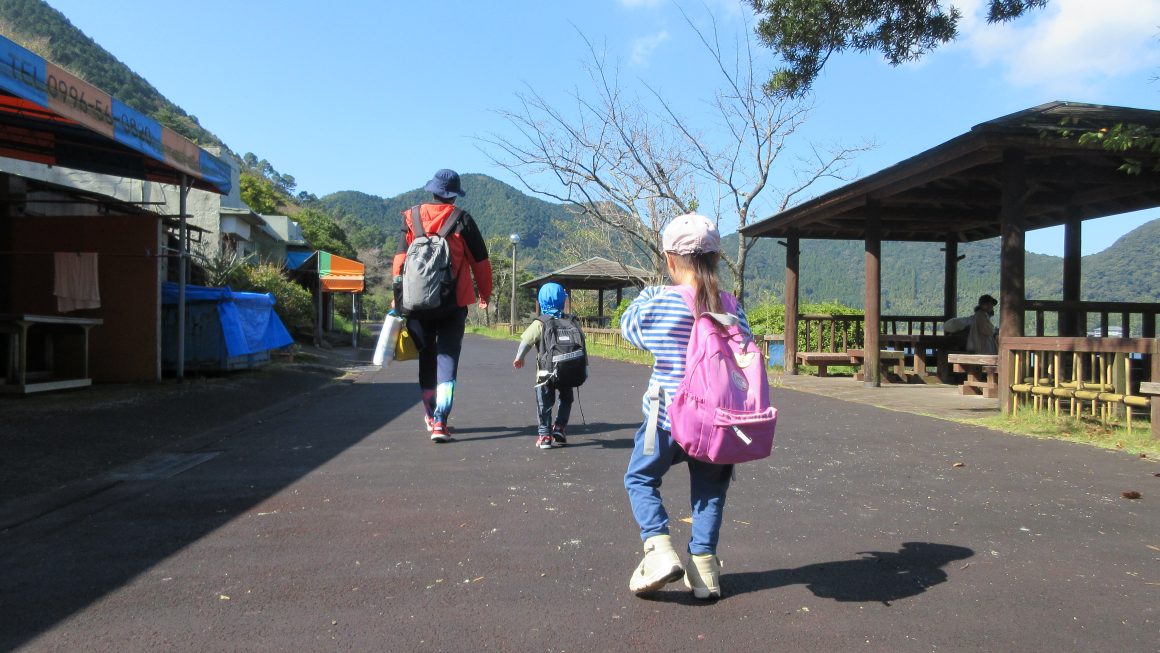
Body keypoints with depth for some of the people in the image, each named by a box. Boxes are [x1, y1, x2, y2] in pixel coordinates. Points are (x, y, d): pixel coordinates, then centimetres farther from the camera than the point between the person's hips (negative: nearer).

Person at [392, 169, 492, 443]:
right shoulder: (462, 220, -1)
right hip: (453, 305, -2)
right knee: (447, 359, 1)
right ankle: (440, 422, -9)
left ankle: (431, 415, 30)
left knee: (427, 358, 17)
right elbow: (480, 261, 3)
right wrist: (484, 294, 16)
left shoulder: (411, 218, 3)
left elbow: (400, 259, -1)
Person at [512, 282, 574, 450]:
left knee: (544, 404, 8)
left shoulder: (539, 324, -5)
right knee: (566, 399, 22)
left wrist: (519, 358, 0)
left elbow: (526, 341, -13)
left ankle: (544, 435, 6)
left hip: (545, 372, -2)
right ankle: (559, 428, 14)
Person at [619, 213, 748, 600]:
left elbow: (628, 326, 9)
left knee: (640, 478, 18)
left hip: (668, 419, -2)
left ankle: (659, 548, 3)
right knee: (709, 490, 20)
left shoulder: (656, 303, -10)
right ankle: (703, 567, 21)